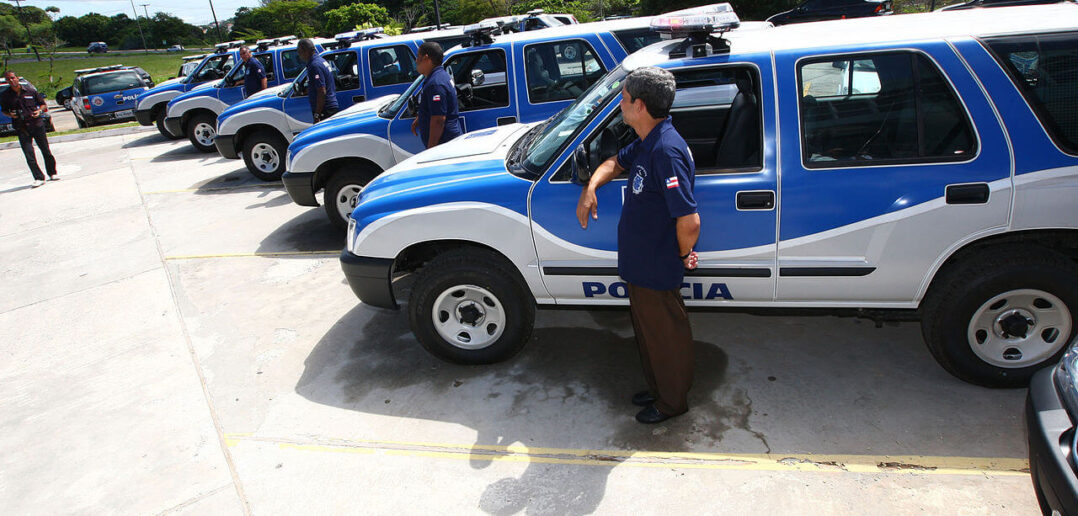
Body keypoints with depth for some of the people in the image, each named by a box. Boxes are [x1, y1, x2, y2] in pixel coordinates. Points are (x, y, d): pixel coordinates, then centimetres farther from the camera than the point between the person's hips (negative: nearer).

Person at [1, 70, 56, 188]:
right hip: (21, 128, 0)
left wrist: (40, 110, -9)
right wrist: (10, 114, -7)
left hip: (37, 124, 0)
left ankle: (52, 173, 21)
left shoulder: (30, 90, 3)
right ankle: (38, 178, -4)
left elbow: (43, 103, 11)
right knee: (29, 154, -6)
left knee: (46, 150, 6)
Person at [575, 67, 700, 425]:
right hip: (641, 265, 10)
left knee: (665, 336, 12)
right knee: (647, 331, 25)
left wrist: (684, 255, -15)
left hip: (657, 272, -10)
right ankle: (657, 388, 46)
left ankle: (672, 402, 34)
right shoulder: (646, 142, 2)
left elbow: (689, 221, -33)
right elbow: (617, 162, 22)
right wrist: (590, 187, 3)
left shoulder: (666, 151, -29)